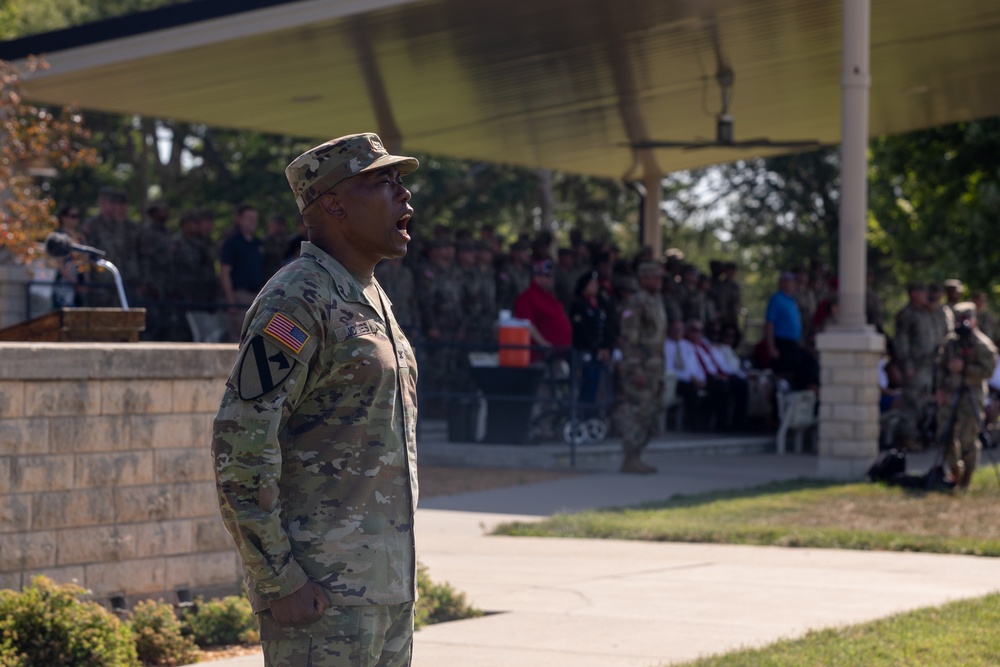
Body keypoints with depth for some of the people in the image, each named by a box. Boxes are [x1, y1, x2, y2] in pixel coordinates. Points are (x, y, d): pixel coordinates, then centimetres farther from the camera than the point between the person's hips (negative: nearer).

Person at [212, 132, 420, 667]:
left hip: (387, 586, 9)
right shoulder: (297, 301, -13)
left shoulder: (373, 300, 17)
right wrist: (279, 581, -20)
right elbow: (240, 447, -19)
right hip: (323, 590, -9)